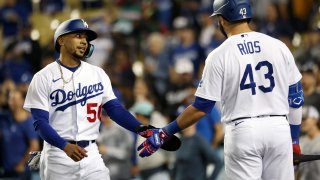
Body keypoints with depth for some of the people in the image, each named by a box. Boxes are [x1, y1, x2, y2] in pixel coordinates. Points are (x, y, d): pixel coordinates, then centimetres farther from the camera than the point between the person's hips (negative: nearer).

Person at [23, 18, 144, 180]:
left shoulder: (97, 74, 9)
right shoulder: (43, 78, -2)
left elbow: (115, 109, 5)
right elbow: (40, 122, -9)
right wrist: (66, 146, -26)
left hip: (91, 154, 3)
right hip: (57, 155, -3)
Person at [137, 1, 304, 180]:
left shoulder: (220, 55, -5)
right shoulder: (279, 47, 4)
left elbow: (201, 107, -4)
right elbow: (295, 98, 8)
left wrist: (164, 133, 4)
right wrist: (294, 139, 19)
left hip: (243, 131, -3)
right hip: (279, 129, 3)